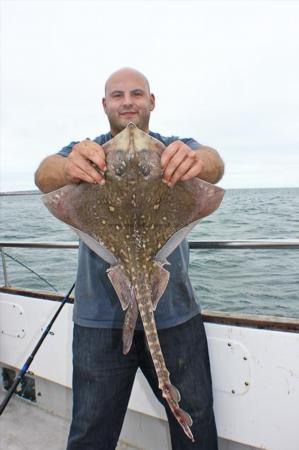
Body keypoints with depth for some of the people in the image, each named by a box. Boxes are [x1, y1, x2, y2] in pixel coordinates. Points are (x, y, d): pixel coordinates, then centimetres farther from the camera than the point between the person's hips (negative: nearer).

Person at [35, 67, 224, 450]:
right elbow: (44, 175, -17)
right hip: (100, 316, 0)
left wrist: (199, 160, -42)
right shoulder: (86, 153, 3)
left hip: (175, 312, 1)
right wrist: (68, 167, -41)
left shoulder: (175, 150, 4)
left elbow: (214, 164, -17)